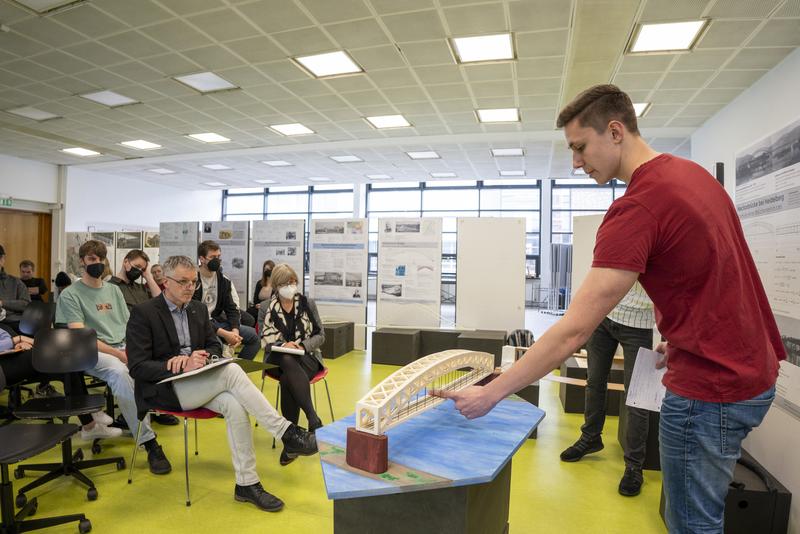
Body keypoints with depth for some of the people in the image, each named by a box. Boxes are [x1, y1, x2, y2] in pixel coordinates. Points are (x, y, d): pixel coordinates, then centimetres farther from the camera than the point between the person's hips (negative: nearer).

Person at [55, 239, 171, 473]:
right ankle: (149, 442, -36)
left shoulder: (114, 290, 19)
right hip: (93, 352, -5)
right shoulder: (70, 294, 4)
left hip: (126, 348, 5)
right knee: (119, 371, -39)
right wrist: (118, 353, -18)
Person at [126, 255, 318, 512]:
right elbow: (137, 367, -12)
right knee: (231, 371, -30)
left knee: (234, 405, -26)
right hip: (164, 389, -6)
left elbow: (215, 347, 14)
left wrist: (199, 358, -10)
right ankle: (286, 433, -26)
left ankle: (247, 483, -15)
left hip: (196, 384, 6)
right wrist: (181, 365, -26)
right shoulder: (143, 313, -8)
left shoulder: (199, 309, 10)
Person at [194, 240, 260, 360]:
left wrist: (235, 331, -17)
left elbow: (232, 309, 4)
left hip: (216, 322, 6)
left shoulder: (224, 280, 6)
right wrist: (224, 333, -26)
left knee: (253, 335, -6)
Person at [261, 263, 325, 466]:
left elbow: (320, 336, 5)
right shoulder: (266, 308, 6)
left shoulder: (307, 303, 5)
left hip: (306, 356, 0)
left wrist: (301, 346, -13)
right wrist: (284, 346, -18)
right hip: (278, 359, 0)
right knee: (289, 362, -38)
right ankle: (313, 419, -43)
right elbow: (265, 341, 2)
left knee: (288, 380, -34)